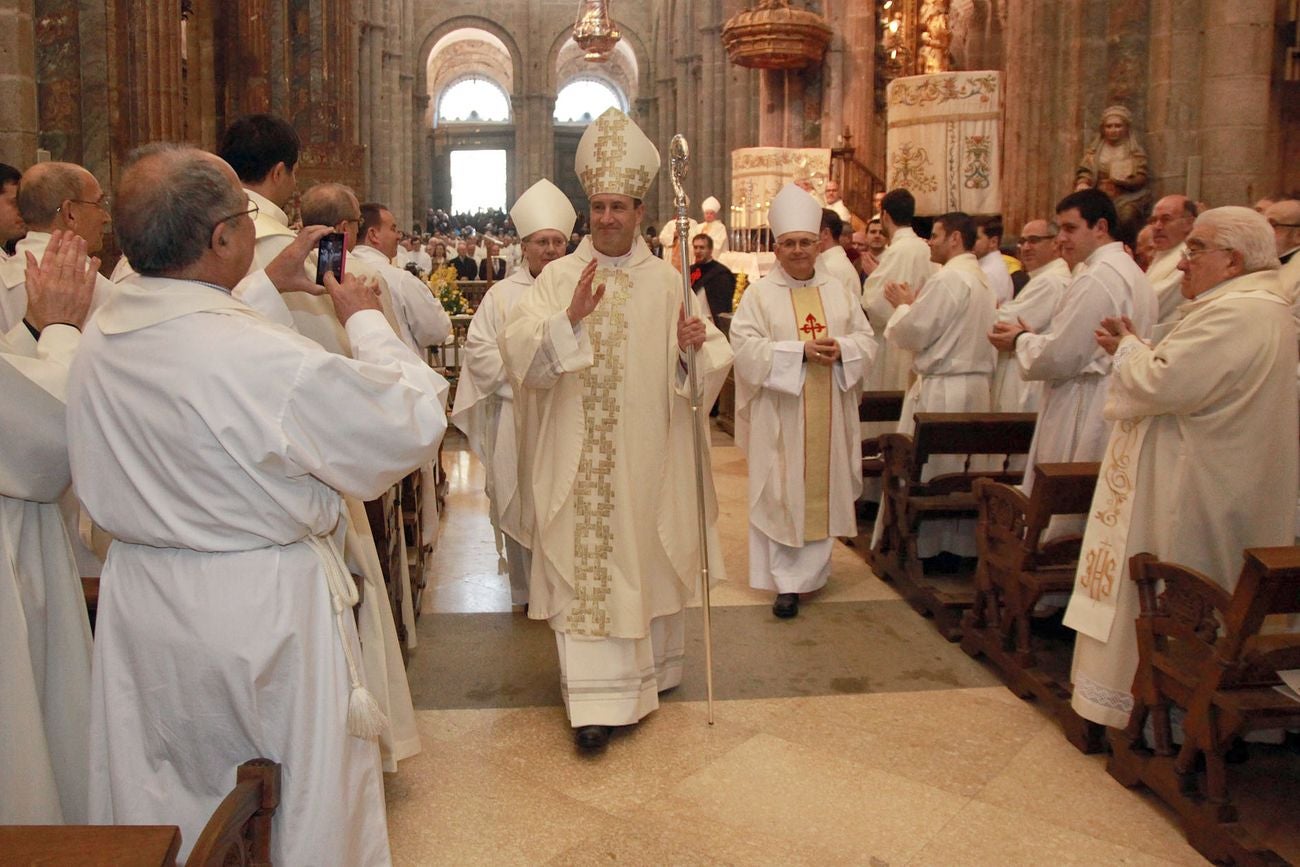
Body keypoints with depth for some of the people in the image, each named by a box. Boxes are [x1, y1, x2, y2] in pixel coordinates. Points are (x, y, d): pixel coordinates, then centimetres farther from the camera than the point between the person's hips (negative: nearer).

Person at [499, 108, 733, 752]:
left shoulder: (667, 281, 4)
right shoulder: (558, 278, 0)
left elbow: (709, 364, 3)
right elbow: (518, 354, -12)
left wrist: (696, 346, -19)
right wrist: (569, 319, -26)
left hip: (648, 455, 2)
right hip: (578, 455, -1)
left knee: (647, 558, 14)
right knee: (584, 565, -2)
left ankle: (650, 667, 36)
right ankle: (597, 698, 4)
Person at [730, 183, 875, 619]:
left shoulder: (839, 291, 11)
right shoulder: (759, 294, 0)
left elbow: (866, 340, 8)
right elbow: (746, 347, -12)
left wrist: (841, 350, -15)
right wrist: (802, 349, -19)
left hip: (828, 416, 4)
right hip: (780, 416, -3)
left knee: (823, 488, 9)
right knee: (781, 494, -2)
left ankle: (814, 565, 25)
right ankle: (787, 581, 3)